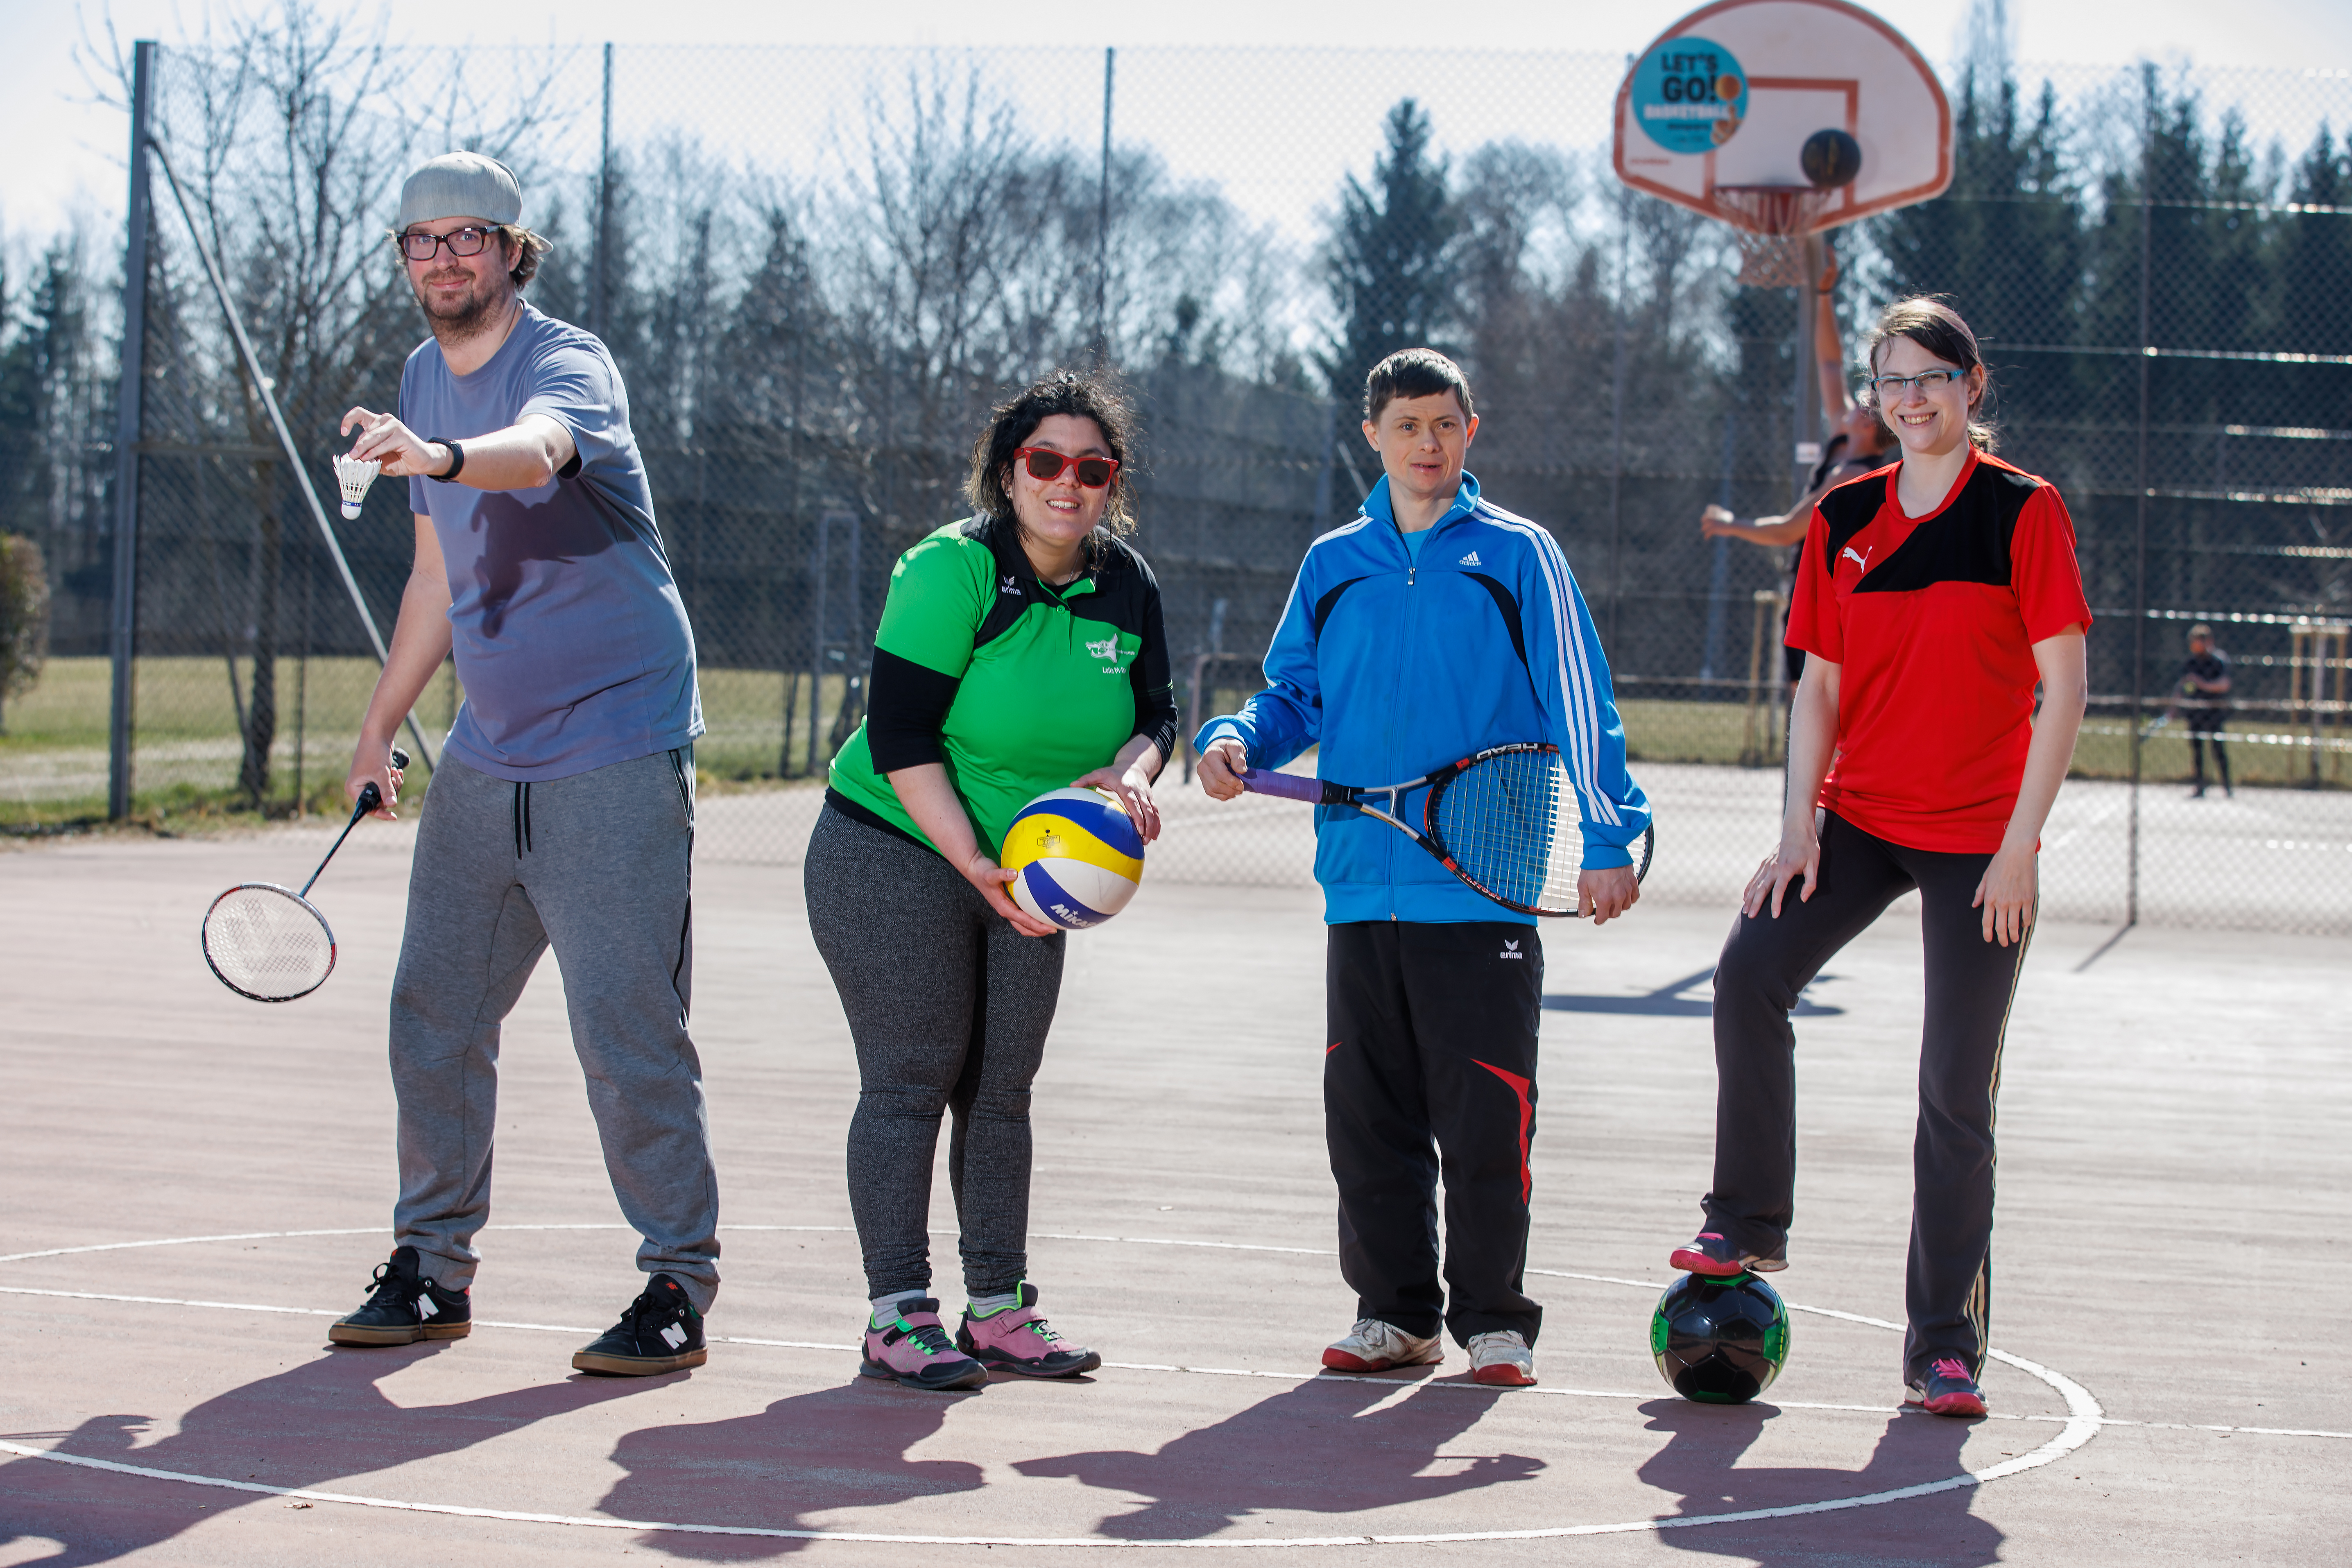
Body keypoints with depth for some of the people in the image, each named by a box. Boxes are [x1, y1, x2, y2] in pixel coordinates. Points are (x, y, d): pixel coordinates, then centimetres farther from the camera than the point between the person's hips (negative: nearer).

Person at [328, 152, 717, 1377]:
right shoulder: (424, 380, 12)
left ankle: (677, 1286, 0)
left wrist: (439, 456, -59)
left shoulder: (566, 366, -13)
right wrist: (379, 727, 23)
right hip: (484, 760, 7)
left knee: (626, 1032, -9)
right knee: (433, 1015, 7)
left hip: (615, 758, -7)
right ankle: (433, 1267, 19)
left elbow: (535, 451, -39)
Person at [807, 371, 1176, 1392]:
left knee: (1003, 1087, 9)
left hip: (1026, 872, 6)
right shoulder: (951, 571, -19)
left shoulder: (1127, 587, -1)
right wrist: (976, 866, -27)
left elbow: (1157, 711, 6)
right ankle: (898, 1316, -1)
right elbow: (901, 737, -21)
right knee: (910, 1078, -6)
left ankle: (998, 1307, 18)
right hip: (896, 858, -6)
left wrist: (1130, 771, -18)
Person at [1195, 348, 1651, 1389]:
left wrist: (1607, 841, -9)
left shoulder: (1517, 556, 2)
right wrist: (1235, 740, -2)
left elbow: (1578, 705, -1)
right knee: (1367, 1113, 7)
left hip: (1485, 892, -4)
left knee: (1485, 1118, -4)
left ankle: (1492, 1320, 8)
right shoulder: (1332, 566, 13)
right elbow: (1295, 697, 19)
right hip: (1361, 888, 4)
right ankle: (1396, 1311, 18)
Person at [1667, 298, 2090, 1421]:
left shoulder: (2023, 512, -5)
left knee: (1956, 1090, -3)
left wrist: (2021, 840, -13)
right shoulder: (1844, 519, 7)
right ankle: (1748, 1224, 2)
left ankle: (1944, 1347, 5)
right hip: (1858, 818, 4)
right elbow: (1820, 684, 11)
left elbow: (2063, 686, -7)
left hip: (1978, 841, -4)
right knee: (1748, 977, -18)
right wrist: (1799, 827, 0)